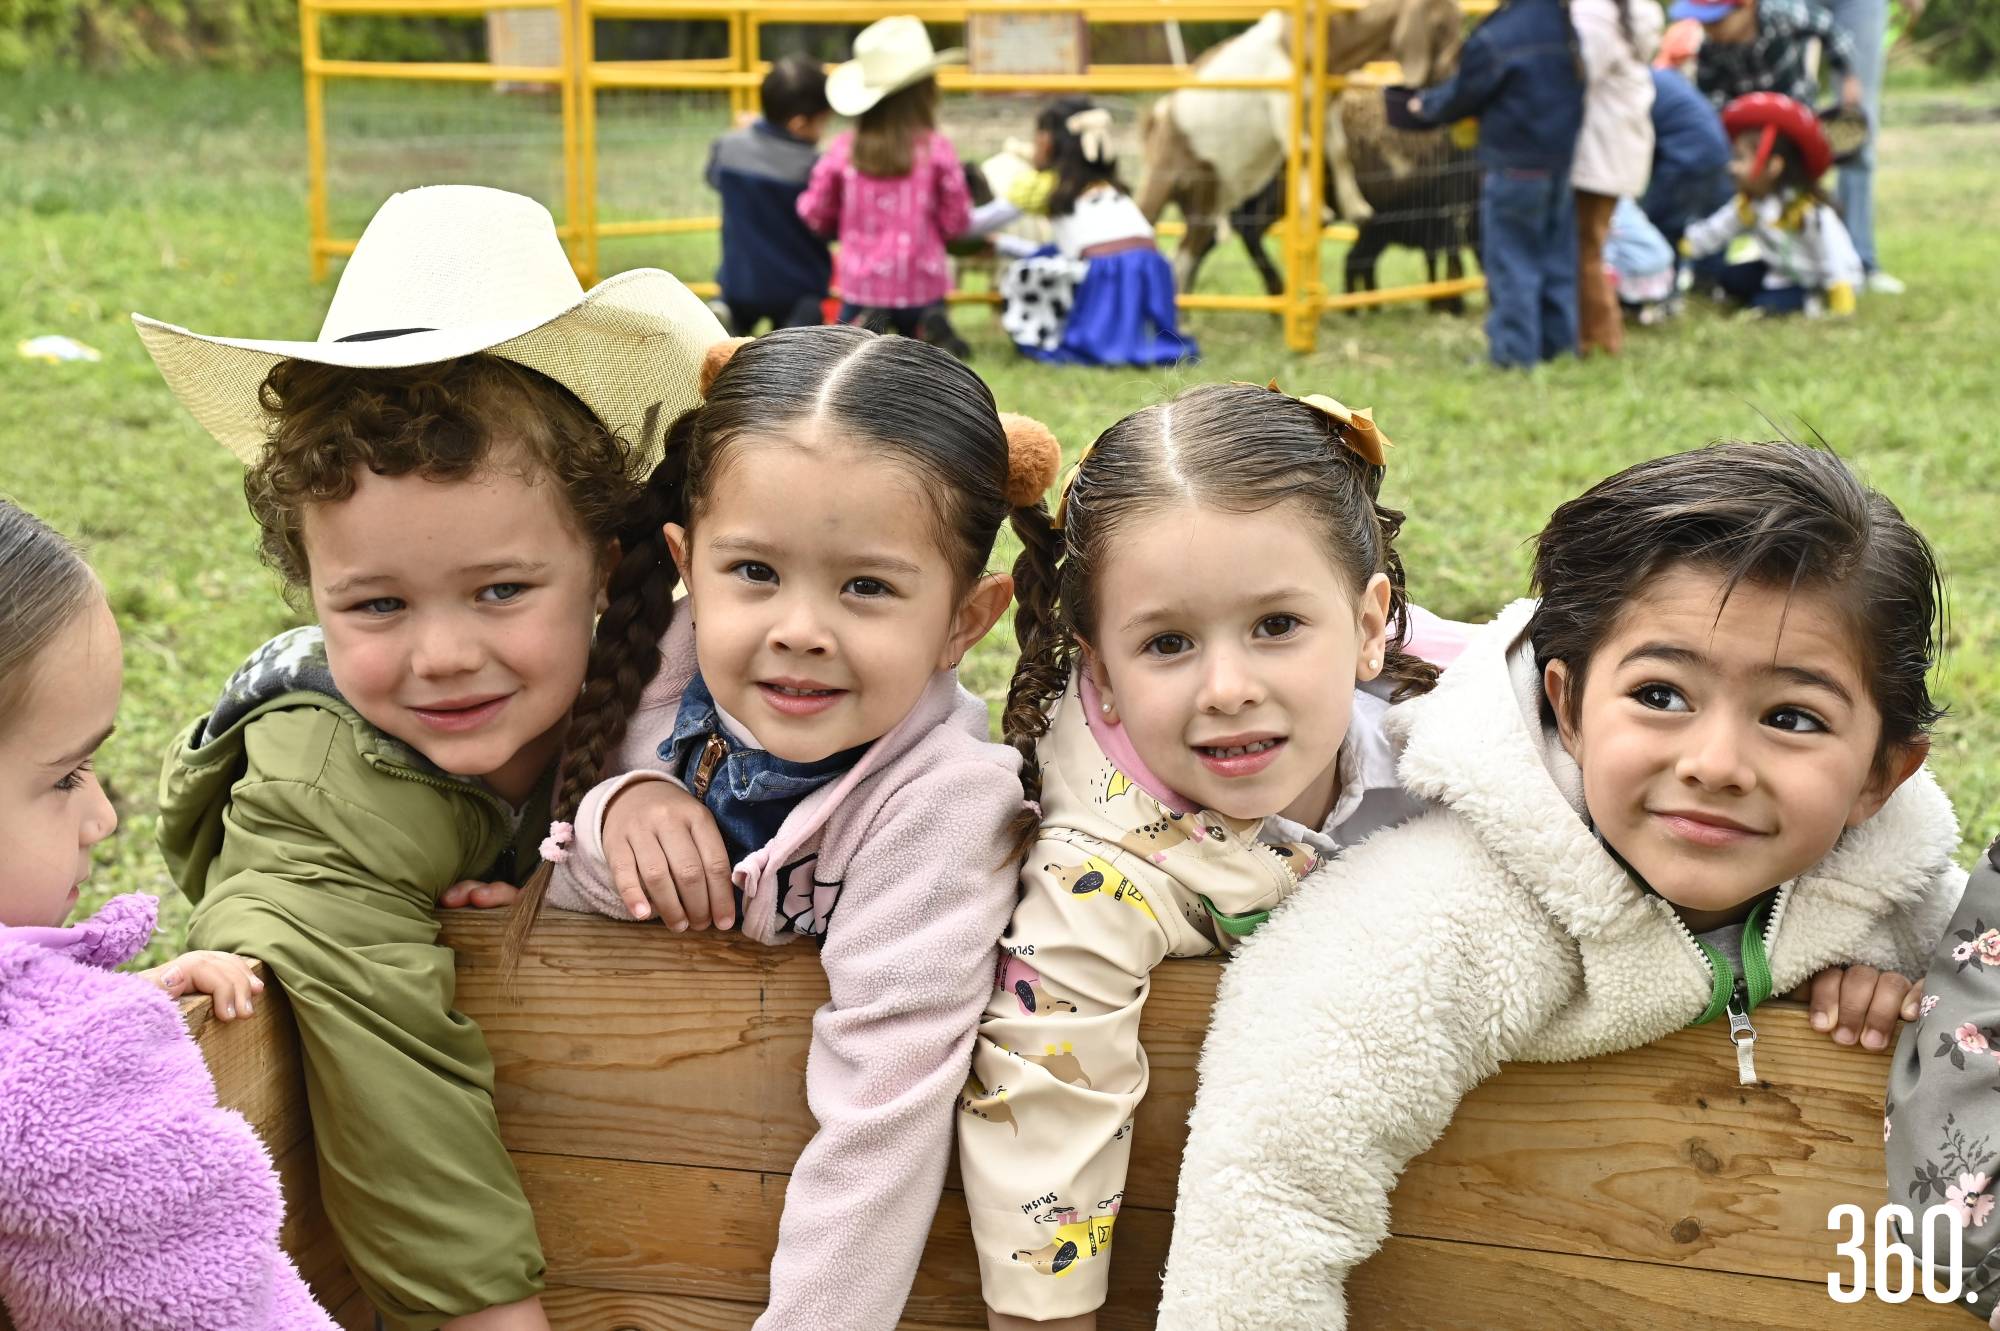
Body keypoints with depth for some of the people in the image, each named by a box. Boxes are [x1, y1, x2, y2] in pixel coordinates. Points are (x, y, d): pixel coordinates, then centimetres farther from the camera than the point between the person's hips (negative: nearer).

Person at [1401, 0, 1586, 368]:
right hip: (1565, 156, 6)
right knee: (1558, 256, 13)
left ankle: (1515, 349, 2)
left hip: (1515, 163, -6)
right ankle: (1559, 340, 18)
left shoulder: (1495, 38, -18)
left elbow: (1461, 95, -6)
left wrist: (1424, 106, 15)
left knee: (1510, 257, 2)